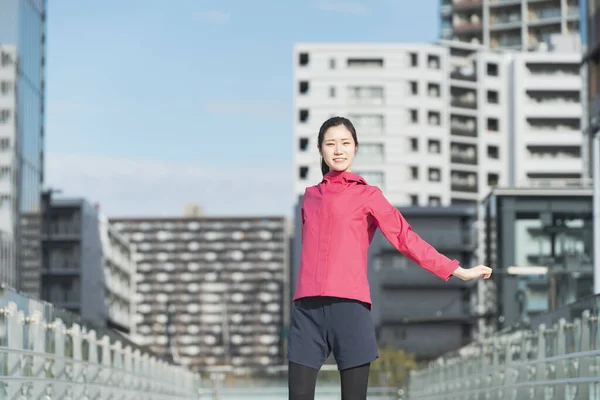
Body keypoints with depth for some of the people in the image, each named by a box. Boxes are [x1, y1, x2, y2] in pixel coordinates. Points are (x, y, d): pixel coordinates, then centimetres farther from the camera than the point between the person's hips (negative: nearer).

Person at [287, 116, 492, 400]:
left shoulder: (368, 195, 8)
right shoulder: (311, 196, 20)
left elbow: (405, 237, 2)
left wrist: (458, 271, -3)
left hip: (350, 307, -3)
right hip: (307, 308, 3)